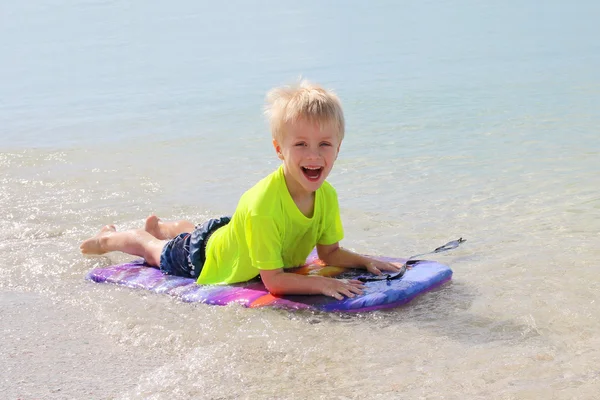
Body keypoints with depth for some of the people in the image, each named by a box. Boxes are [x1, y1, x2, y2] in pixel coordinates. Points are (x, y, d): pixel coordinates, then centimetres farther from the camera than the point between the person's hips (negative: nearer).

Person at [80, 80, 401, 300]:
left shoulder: (326, 196, -26)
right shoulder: (262, 206, -47)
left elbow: (329, 253, -12)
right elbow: (273, 281, -42)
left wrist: (364, 261, -28)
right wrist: (322, 283, -49)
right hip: (205, 259, -6)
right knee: (158, 251, 26)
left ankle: (160, 225, 69)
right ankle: (109, 238, 54)